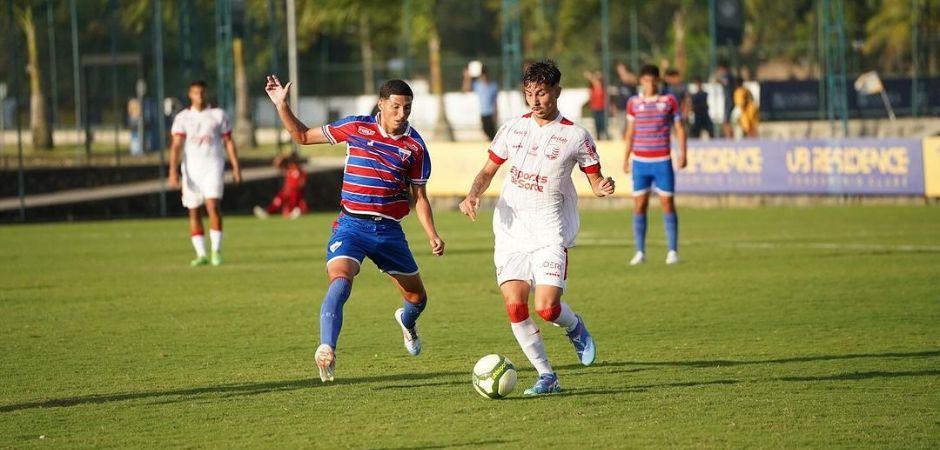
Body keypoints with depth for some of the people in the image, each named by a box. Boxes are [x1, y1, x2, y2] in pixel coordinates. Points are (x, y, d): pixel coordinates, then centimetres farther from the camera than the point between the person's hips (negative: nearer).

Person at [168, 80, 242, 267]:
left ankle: (216, 251, -11)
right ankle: (201, 254, 7)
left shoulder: (218, 115, 6)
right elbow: (176, 146, -3)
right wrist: (173, 172, -14)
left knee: (213, 206, -17)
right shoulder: (182, 118, 4)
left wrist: (236, 167, 2)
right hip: (191, 168, 1)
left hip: (213, 167, -1)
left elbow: (228, 142, 9)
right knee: (194, 212, 1)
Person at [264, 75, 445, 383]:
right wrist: (282, 106, -3)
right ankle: (326, 350, -36)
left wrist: (433, 236, -4)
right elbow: (303, 136, 9)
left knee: (417, 297, 15)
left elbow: (419, 196, 8)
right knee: (340, 281, -30)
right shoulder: (356, 127, -1)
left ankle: (407, 321, 52)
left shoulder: (415, 146, 3)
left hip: (389, 229, 3)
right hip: (352, 224, -3)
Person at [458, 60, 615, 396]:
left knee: (546, 307, -16)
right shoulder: (513, 129, 7)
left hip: (551, 233, -3)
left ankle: (575, 327, 20)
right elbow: (488, 170, 16)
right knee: (515, 307, -9)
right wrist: (473, 195, -3)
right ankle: (546, 377, 4)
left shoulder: (575, 136, -2)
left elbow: (595, 180, 3)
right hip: (511, 231, 3)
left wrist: (603, 188, -21)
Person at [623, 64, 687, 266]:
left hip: (663, 161, -2)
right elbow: (630, 131, 15)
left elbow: (679, 128, 5)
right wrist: (626, 158, 12)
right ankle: (640, 252, 4)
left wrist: (683, 154, -4)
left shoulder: (669, 101, 2)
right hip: (640, 161, 2)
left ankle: (673, 251, 3)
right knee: (639, 205, 0)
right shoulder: (633, 102, 7)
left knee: (667, 204, -2)